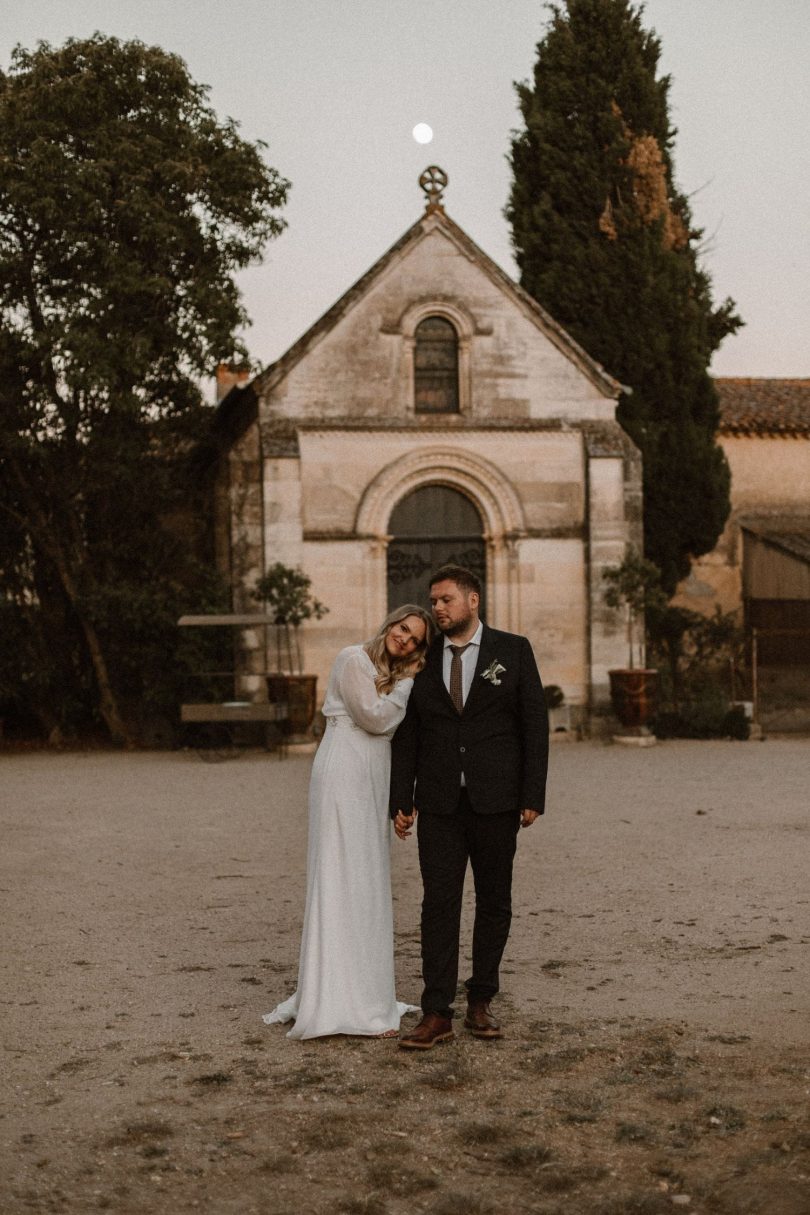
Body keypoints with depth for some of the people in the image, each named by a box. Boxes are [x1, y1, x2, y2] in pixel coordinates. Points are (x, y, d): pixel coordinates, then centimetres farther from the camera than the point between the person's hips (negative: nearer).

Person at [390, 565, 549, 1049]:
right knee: (439, 902, -4)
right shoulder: (422, 659, 8)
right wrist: (401, 801, 3)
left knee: (494, 901, 7)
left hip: (496, 800, -1)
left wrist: (533, 795, -6)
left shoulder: (513, 650, 2)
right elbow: (407, 735, 9)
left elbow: (535, 724, 0)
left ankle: (481, 1002, 19)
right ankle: (437, 1013, -3)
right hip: (439, 803, 1)